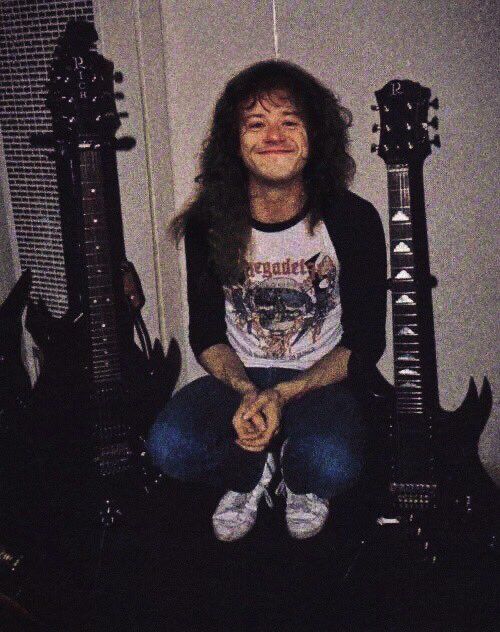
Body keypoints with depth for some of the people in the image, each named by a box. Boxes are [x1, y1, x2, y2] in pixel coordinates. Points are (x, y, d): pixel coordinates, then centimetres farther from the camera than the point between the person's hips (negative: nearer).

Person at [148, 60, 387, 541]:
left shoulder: (354, 220, -11)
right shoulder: (208, 224, -5)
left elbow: (366, 342, -8)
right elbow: (206, 335, 2)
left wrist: (284, 395, -21)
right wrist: (247, 393, -19)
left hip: (321, 379, -1)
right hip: (238, 377, 2)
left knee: (332, 466, -34)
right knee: (168, 446, -28)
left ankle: (301, 482, 7)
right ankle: (251, 474, 7)